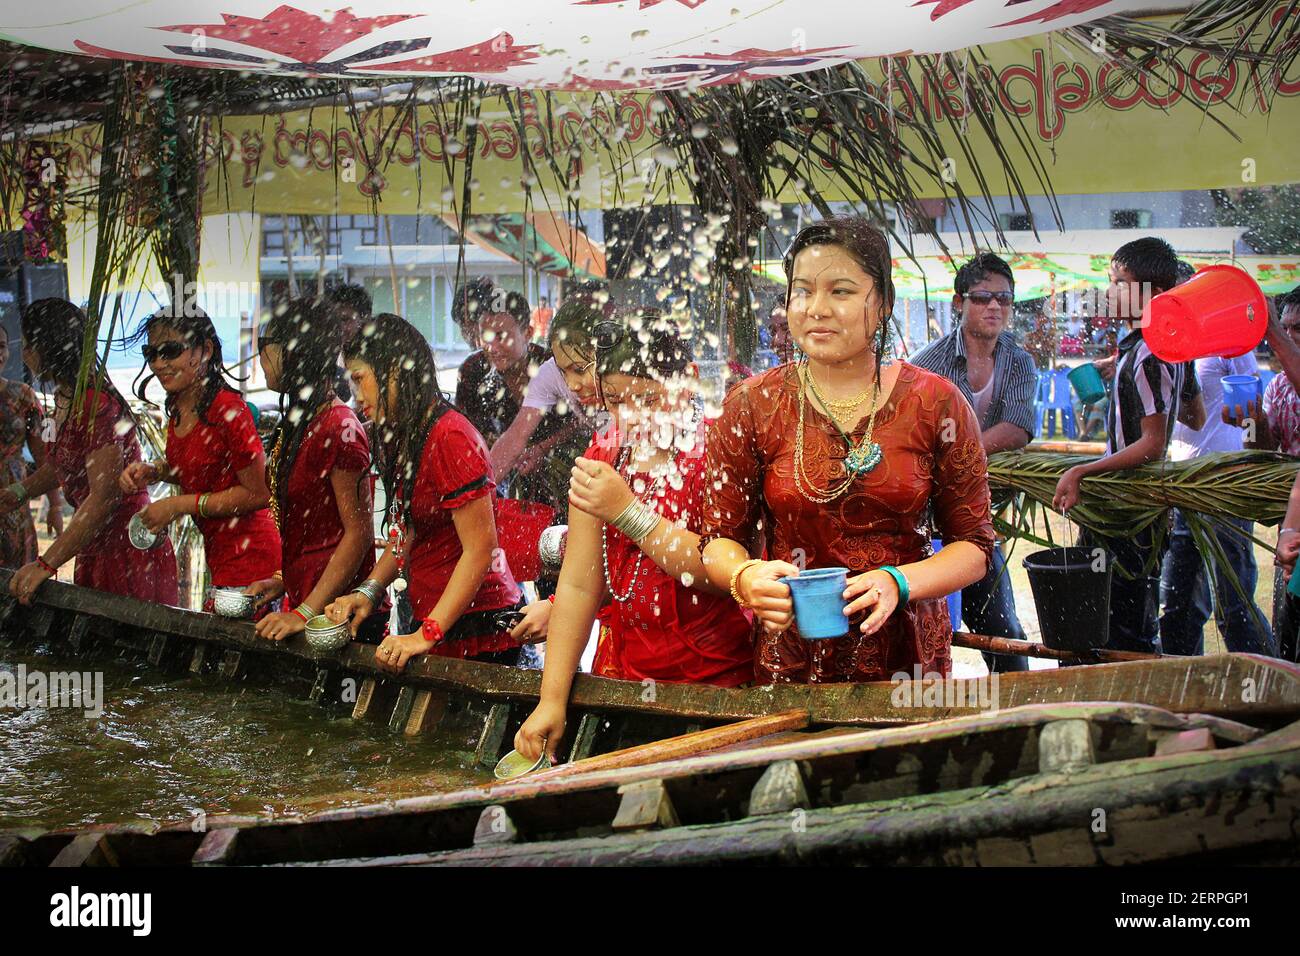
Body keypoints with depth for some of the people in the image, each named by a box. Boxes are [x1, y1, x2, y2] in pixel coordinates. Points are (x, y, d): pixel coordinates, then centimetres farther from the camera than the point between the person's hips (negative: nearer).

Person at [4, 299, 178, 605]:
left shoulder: (96, 406, -20)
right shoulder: (65, 400, 11)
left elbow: (104, 496, -25)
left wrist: (46, 565, -25)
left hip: (129, 555, -10)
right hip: (94, 553, 10)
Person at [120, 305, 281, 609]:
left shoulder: (226, 408, -22)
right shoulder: (179, 407, 5)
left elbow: (258, 492, -19)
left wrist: (179, 505, -18)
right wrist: (150, 471, 3)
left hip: (248, 559, -9)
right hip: (219, 555, 9)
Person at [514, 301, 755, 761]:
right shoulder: (600, 459, 3)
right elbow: (579, 584, -1)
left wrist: (628, 513, -28)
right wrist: (551, 700, -7)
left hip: (718, 681, -4)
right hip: (624, 670, 5)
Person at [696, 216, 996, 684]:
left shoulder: (936, 404, -2)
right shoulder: (751, 406, -1)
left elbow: (973, 546, 0)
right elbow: (720, 538, 3)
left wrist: (899, 583, -18)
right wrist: (746, 576, -20)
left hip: (908, 654, 0)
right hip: (790, 659, 0)